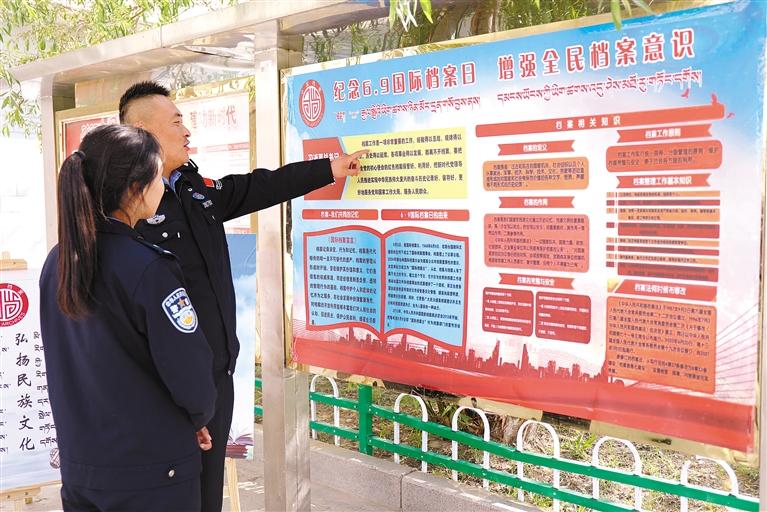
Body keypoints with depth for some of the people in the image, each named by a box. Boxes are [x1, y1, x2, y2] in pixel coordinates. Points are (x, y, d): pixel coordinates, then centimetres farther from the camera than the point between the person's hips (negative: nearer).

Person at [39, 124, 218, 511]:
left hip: (77, 464, 6)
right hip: (152, 472, -6)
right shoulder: (149, 268, -22)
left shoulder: (56, 263, -1)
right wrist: (200, 418, 0)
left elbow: (65, 361, 9)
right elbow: (190, 375, -20)